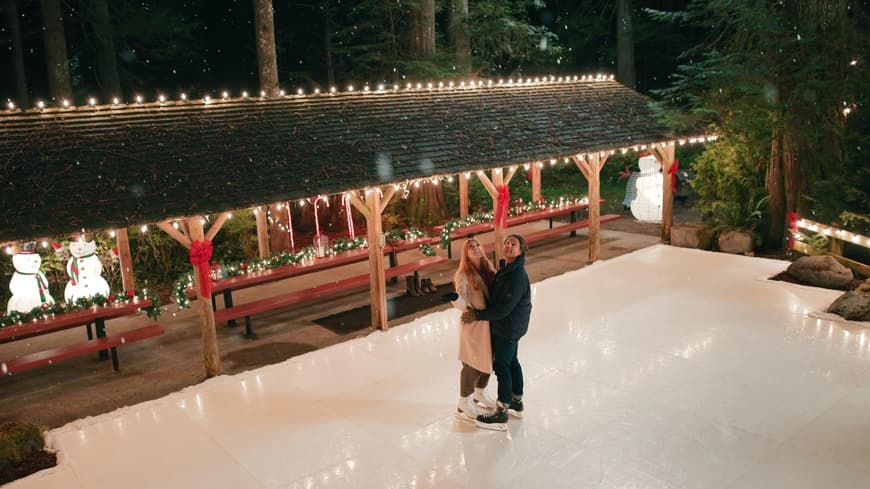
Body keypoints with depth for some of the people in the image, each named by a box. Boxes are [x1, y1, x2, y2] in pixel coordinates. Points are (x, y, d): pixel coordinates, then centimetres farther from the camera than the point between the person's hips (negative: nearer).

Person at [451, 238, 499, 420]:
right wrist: (455, 299, -42)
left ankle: (479, 393, 43)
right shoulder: (463, 274, -16)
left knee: (489, 360, 19)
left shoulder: (489, 269, 3)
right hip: (472, 324, -7)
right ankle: (464, 403, 22)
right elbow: (461, 302, -24)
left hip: (489, 322, 7)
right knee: (472, 364, 2)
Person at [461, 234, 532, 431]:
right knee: (511, 363, 20)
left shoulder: (517, 276, -26)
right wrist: (477, 309, 2)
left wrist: (477, 315, -20)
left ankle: (501, 415, 7)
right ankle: (516, 402, 37)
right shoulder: (506, 269, 4)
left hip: (508, 328, -10)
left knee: (501, 367, -3)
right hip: (508, 327, 10)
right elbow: (496, 296, 13)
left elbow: (503, 308, -27)